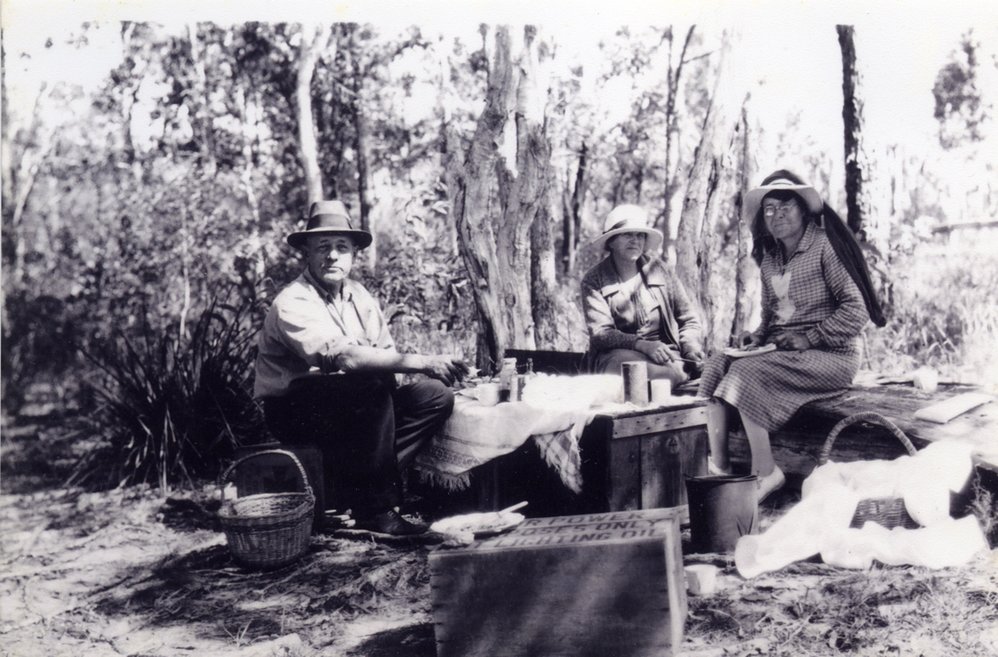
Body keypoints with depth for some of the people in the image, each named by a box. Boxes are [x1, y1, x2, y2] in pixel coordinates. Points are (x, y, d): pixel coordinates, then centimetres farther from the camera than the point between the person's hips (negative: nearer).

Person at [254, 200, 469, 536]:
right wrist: (422, 362, -37)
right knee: (372, 388, -35)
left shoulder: (359, 296, 7)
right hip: (293, 410, -7)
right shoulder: (293, 304, -19)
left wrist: (431, 367, -23)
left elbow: (385, 353, 0)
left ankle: (352, 487, -14)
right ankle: (376, 507, -22)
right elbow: (344, 357, -33)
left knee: (435, 395, -10)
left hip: (349, 401, 8)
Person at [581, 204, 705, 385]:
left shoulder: (659, 269, 8)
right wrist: (642, 345, -27)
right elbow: (600, 333, -10)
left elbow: (688, 320, 13)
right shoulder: (594, 281, 1)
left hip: (664, 353, 3)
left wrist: (692, 347, -9)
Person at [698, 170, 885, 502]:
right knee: (716, 365, -15)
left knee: (747, 372, -28)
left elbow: (856, 310, -12)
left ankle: (765, 473, -17)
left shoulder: (824, 246, -7)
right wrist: (758, 335, 2)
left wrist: (809, 338, -18)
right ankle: (717, 468, -20)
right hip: (780, 349, 7)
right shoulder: (769, 259, 15)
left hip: (831, 354, -7)